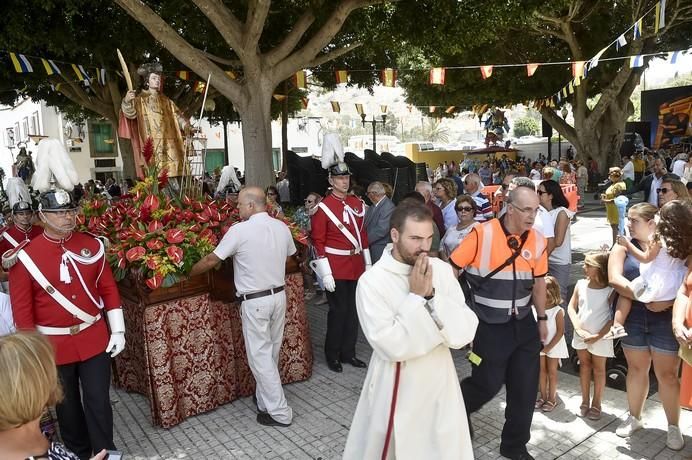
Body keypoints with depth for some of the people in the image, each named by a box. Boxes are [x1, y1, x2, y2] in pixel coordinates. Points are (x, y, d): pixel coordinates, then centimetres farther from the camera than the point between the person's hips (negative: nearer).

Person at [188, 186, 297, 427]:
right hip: (279, 295, 6)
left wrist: (188, 273, 6)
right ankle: (265, 402, 31)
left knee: (260, 356, 4)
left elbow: (212, 260, -9)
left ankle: (279, 413, 9)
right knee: (271, 353, 17)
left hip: (255, 301, -6)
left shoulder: (240, 230, -14)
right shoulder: (282, 227, 2)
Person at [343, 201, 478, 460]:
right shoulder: (372, 281, -18)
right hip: (396, 389, -3)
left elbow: (464, 334, -11)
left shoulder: (442, 270, -6)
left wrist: (431, 295, -22)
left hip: (441, 383, 4)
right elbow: (392, 346, -24)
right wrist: (416, 296, -22)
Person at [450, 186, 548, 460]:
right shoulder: (482, 234, -19)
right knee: (487, 384, 4)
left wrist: (542, 319, 14)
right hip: (491, 327, -5)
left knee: (525, 388, 11)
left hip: (524, 324, 5)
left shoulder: (538, 241, -2)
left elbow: (538, 282, 12)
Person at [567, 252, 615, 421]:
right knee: (584, 365, 15)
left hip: (600, 336, -4)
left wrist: (598, 335, -16)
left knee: (598, 369, 11)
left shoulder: (610, 290, -14)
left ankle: (596, 404, 25)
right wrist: (579, 329, -11)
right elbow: (571, 307, 0)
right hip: (581, 334, 4)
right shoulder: (581, 284, -4)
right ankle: (585, 401, 28)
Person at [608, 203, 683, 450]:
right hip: (633, 318, 2)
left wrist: (667, 302, -23)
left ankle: (673, 426, 23)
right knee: (637, 369, 14)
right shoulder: (623, 247, 1)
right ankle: (634, 417, 31)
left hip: (665, 319, -2)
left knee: (667, 374, 6)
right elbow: (615, 279, -12)